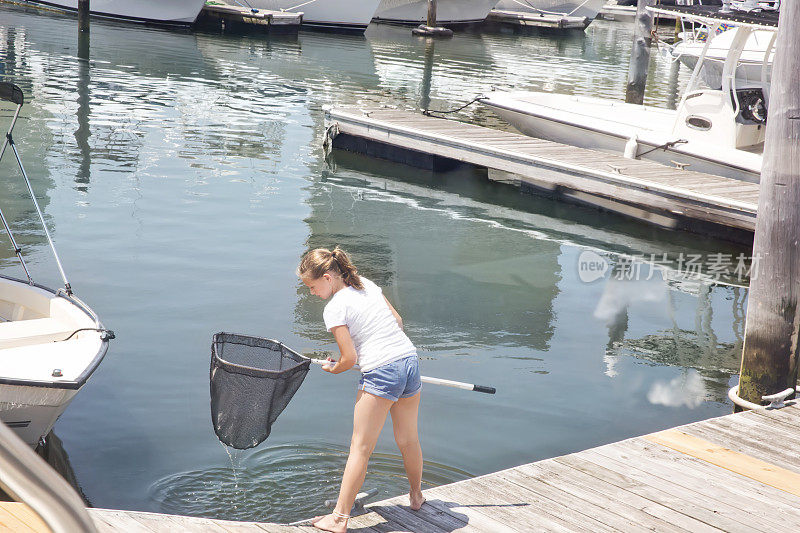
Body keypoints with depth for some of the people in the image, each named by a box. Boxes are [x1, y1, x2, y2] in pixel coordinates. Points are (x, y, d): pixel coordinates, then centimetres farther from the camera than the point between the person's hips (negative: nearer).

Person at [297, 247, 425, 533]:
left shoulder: (334, 308, -10)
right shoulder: (366, 284, 11)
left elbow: (350, 358, -11)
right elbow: (397, 319, 18)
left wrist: (332, 368, 10)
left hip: (380, 374, -7)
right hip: (410, 360, 7)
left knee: (360, 448, 0)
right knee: (408, 439, 24)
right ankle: (416, 496, 42)